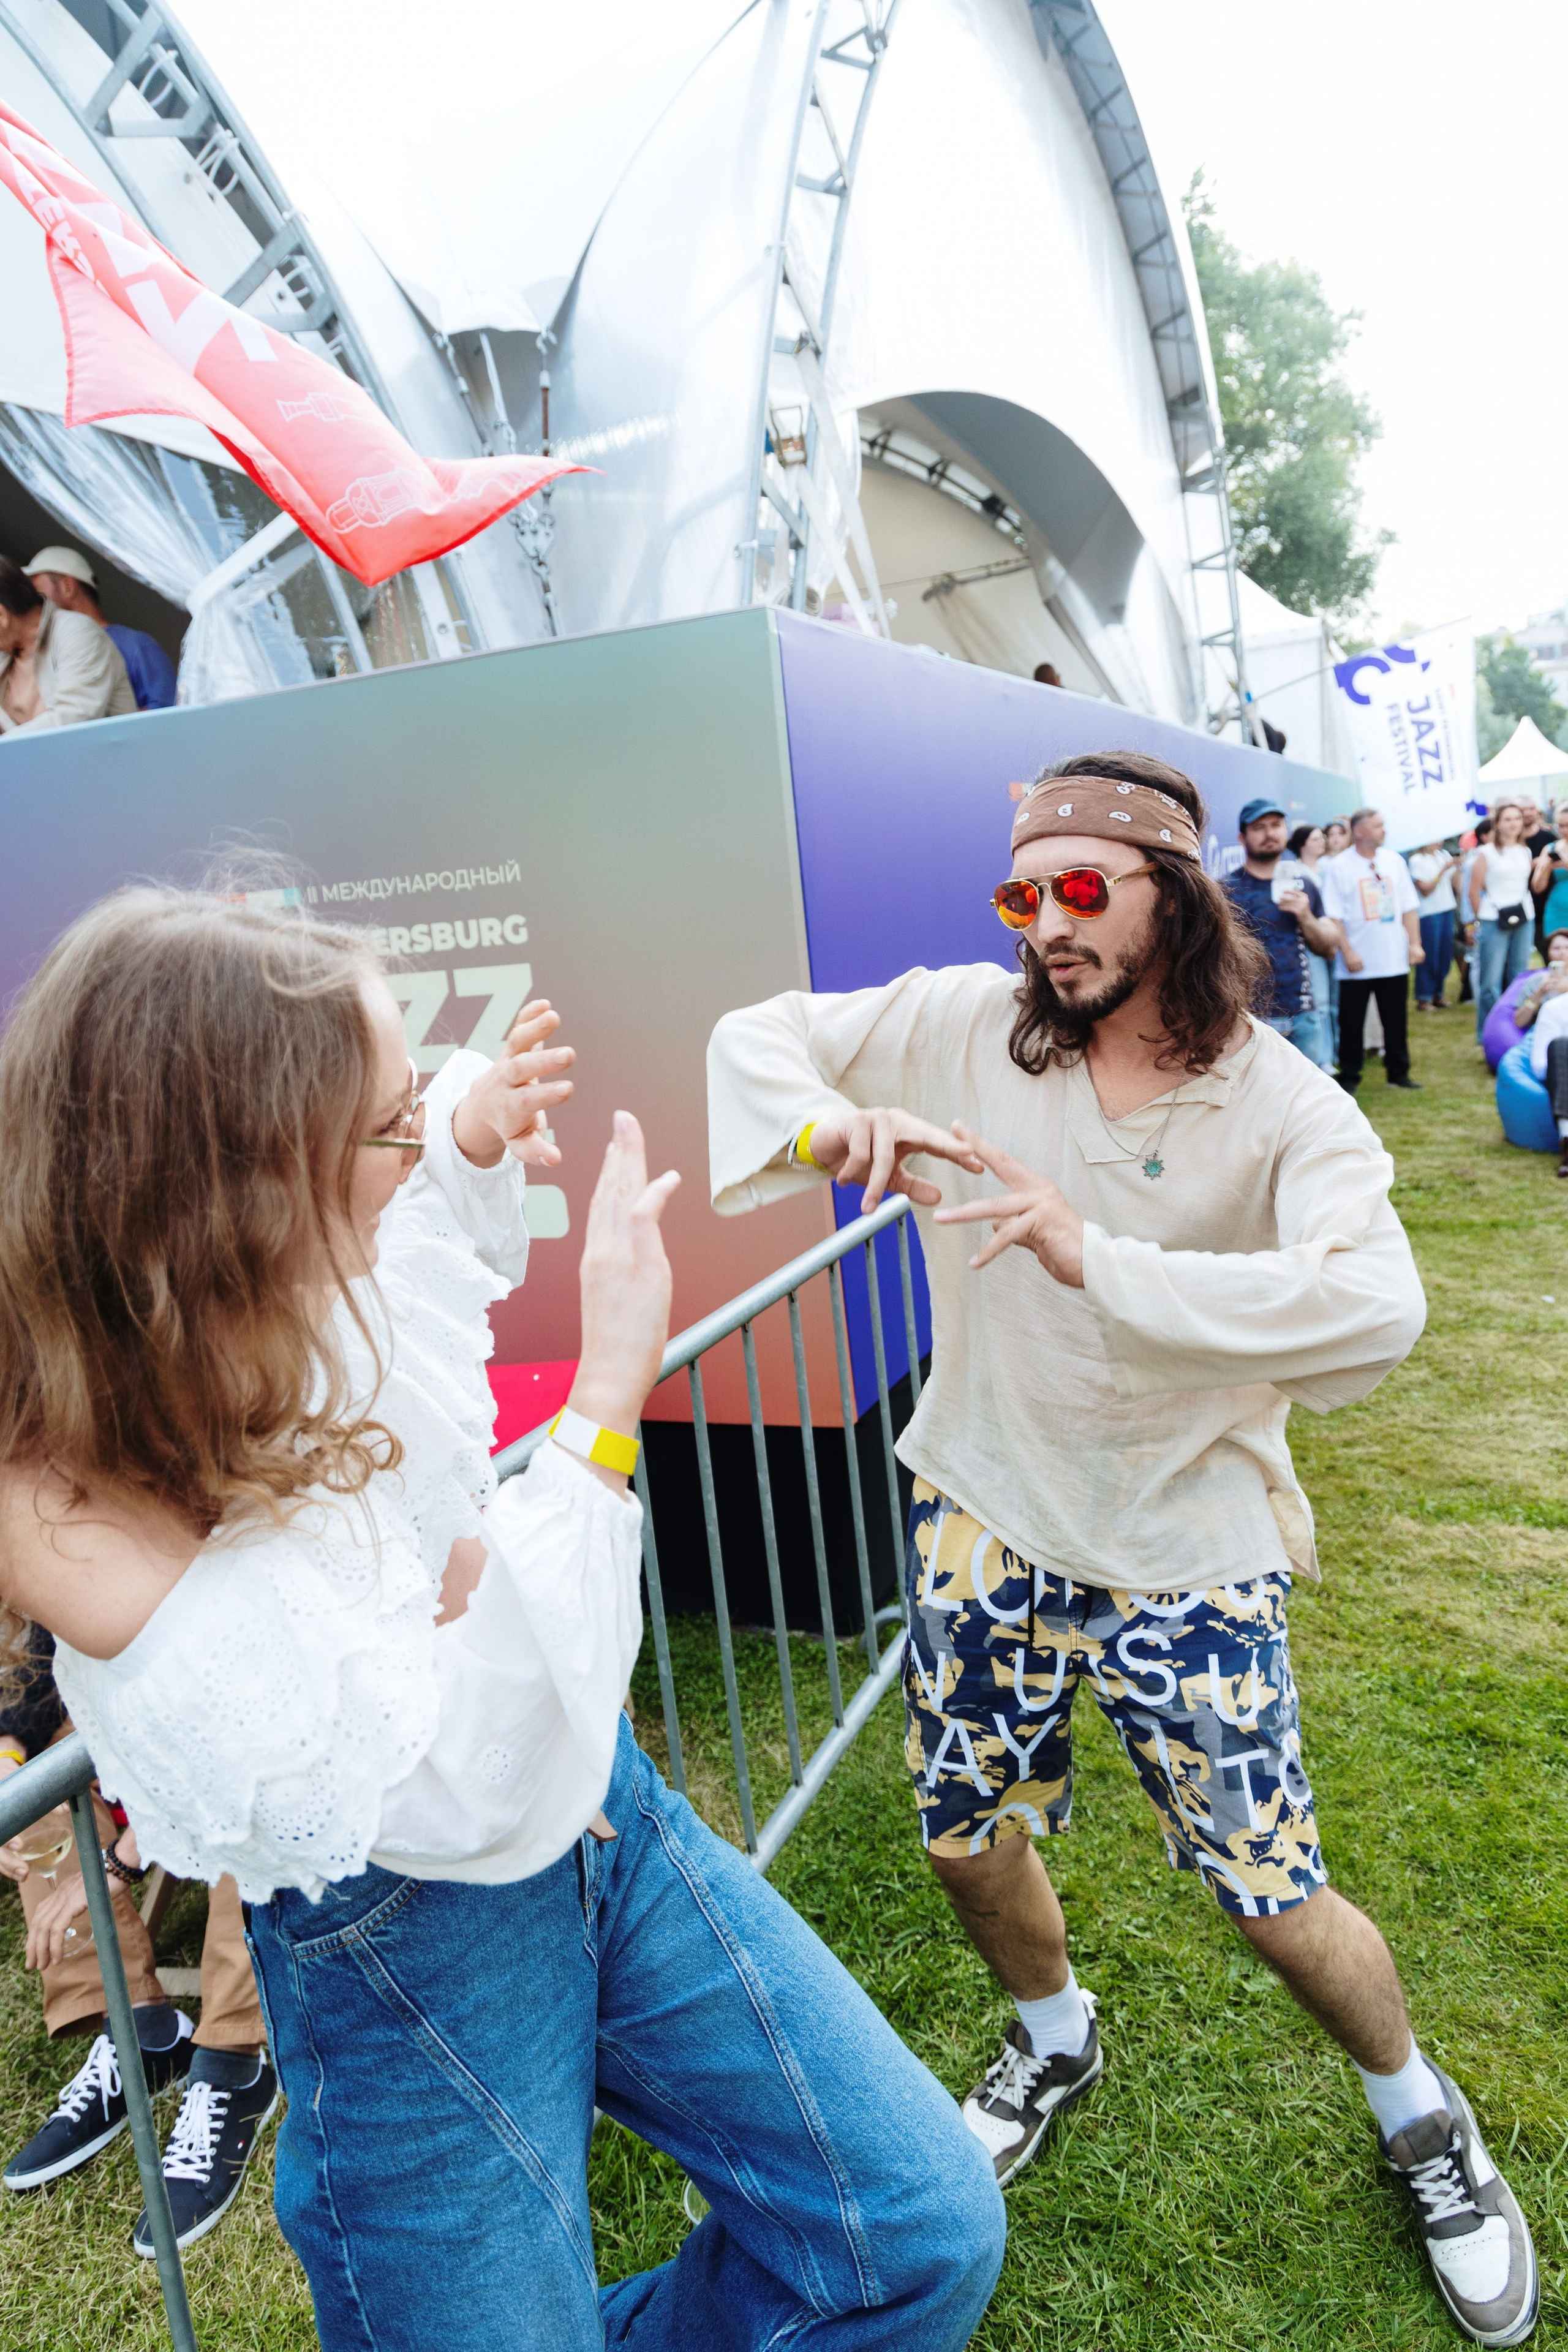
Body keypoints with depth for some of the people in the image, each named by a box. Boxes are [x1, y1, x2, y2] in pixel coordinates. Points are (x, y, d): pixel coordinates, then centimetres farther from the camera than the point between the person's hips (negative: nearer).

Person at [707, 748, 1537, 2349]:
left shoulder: (1283, 1107, -16)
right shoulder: (968, 1026, -8)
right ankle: (1055, 2042, 53)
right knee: (967, 1839, 18)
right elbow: (755, 1033, -3)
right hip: (986, 1518, 3)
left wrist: (1094, 1254, -42)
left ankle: (1421, 2120, 41)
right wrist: (831, 1119, -27)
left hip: (1181, 1553, -3)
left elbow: (1376, 1309, -33)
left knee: (1269, 1898, 7)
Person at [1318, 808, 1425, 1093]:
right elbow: (1333, 916, -9)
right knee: (1351, 1023, 3)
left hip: (1395, 960, 4)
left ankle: (1398, 1072, 22)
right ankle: (1349, 1077, 14)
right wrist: (1347, 951, -16)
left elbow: (1409, 908, 11)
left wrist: (1415, 943, 3)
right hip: (1358, 964, -4)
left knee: (1396, 1021, 10)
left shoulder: (1394, 862, 9)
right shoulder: (1338, 867, -5)